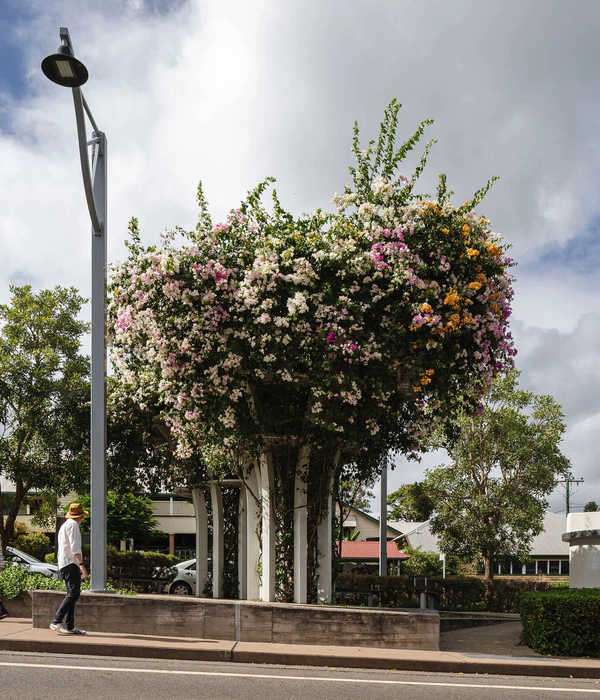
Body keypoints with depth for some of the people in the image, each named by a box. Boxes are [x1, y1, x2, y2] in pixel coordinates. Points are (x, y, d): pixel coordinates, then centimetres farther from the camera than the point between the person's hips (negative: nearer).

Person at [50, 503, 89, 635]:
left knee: (72, 594, 8)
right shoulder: (73, 524, -5)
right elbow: (75, 547, -17)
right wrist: (81, 565, -23)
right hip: (71, 563, -10)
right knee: (74, 593, -17)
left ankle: (70, 626, 5)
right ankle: (56, 622, -22)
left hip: (64, 564, 10)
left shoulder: (65, 525, 25)